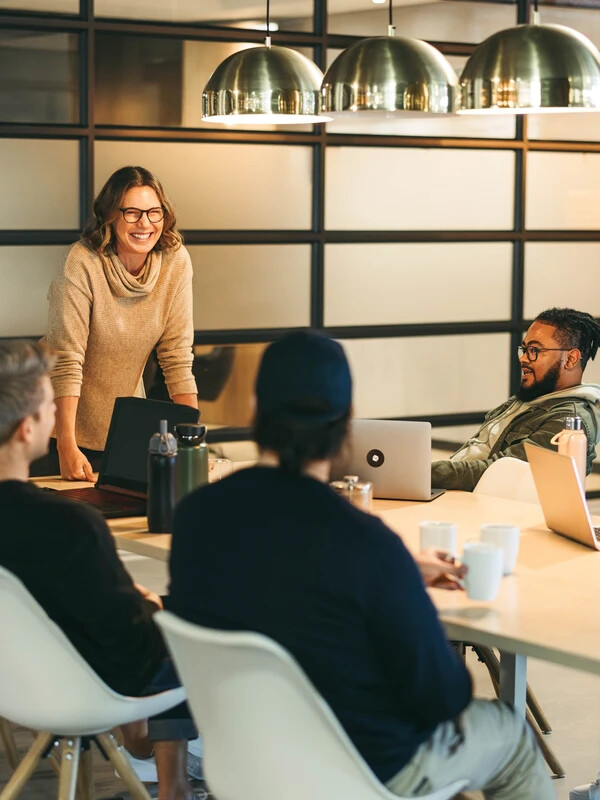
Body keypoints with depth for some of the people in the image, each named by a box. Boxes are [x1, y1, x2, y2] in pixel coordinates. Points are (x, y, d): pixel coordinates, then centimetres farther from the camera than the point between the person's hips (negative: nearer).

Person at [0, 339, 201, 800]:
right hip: (95, 684, -7)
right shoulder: (69, 526, -37)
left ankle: (140, 745, 40)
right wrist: (150, 609, -2)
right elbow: (131, 637, -24)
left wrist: (130, 599, 8)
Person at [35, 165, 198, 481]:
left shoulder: (175, 261, -11)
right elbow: (66, 360, -23)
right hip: (64, 425, -3)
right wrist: (68, 447, -28)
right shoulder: (83, 262, -22)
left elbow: (177, 356, -8)